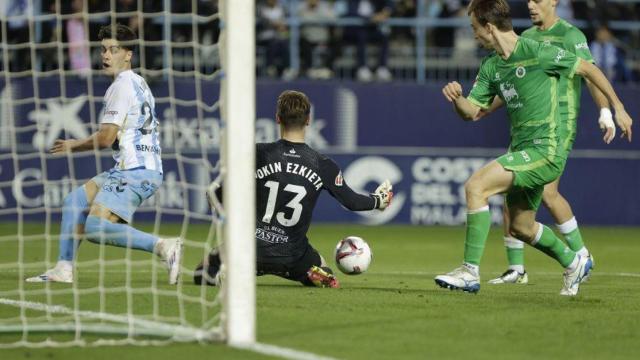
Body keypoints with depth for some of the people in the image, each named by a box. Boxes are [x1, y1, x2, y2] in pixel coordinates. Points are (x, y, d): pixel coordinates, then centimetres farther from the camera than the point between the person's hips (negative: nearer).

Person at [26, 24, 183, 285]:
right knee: (75, 200, 18)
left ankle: (164, 247, -24)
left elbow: (106, 137, -15)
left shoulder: (122, 86, -10)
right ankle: (64, 269, 20)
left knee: (95, 229, -20)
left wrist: (74, 146, 1)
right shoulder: (138, 83, 21)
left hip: (136, 173, -10)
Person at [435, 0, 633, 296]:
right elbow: (472, 112, 11)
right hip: (523, 150, 9)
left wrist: (618, 108, 3)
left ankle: (470, 272, -21)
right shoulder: (490, 67, 9)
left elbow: (588, 69, -2)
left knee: (476, 185, -23)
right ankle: (573, 263, 44)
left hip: (545, 149, -9)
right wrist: (456, 98, -12)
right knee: (520, 228, 19)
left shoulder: (537, 53, -13)